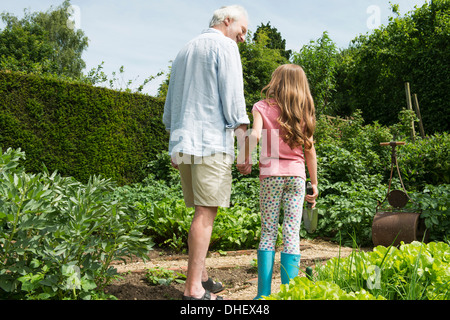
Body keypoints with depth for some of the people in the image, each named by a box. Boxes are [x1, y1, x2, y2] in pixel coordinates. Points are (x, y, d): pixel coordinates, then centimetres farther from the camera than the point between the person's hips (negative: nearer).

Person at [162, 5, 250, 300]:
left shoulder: (185, 50, 25)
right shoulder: (224, 46, 0)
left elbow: (170, 104, 25)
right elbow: (232, 96, -10)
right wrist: (243, 138, -9)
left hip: (183, 143, 8)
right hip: (212, 142, -8)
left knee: (203, 211, 13)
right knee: (206, 213, -8)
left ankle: (201, 277, 17)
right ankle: (194, 288, -6)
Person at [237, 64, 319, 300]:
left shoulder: (262, 107, 3)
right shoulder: (304, 112, 9)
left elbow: (254, 135, -16)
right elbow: (309, 150, 8)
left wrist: (243, 161, -6)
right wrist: (314, 183, 14)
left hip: (271, 174, -1)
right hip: (296, 174, 1)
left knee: (268, 232, 6)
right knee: (292, 233, 4)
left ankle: (264, 292, 6)